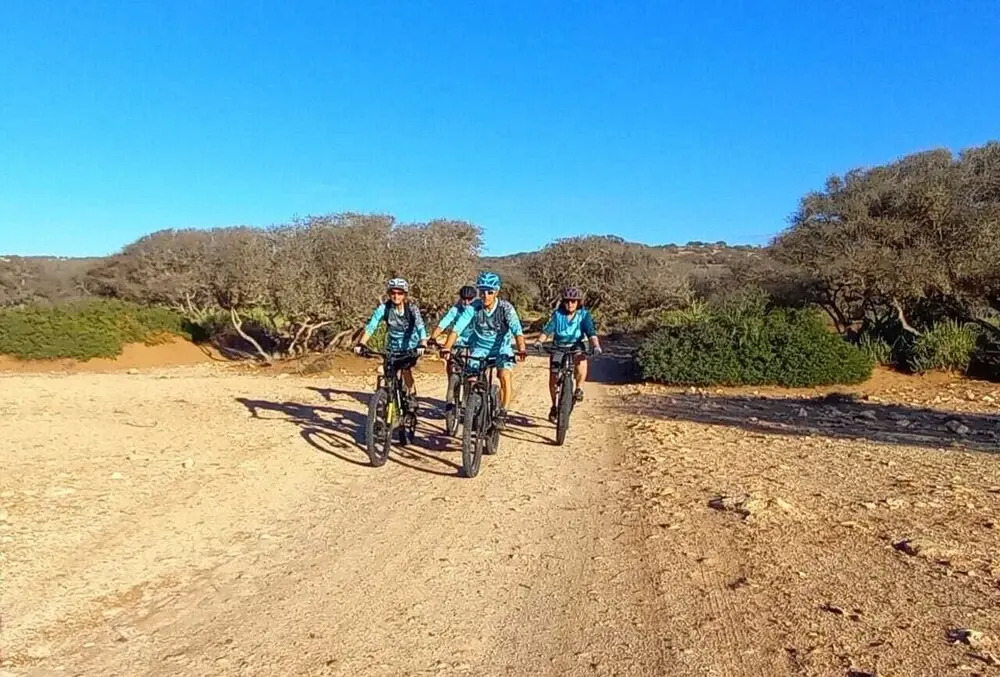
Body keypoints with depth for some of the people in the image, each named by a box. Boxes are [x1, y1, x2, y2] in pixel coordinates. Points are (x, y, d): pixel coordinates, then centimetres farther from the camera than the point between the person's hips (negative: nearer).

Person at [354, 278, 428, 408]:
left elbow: (420, 327, -31)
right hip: (393, 347, 2)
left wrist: (422, 345, -49)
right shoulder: (383, 308, -16)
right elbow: (371, 326, -22)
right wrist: (361, 344, -36)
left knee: (406, 369, -21)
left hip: (410, 346, -2)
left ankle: (412, 396, 0)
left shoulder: (412, 308, -19)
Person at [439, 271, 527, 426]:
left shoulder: (505, 307, -21)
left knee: (506, 377, -22)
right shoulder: (473, 307, -18)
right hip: (479, 347, 2)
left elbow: (517, 330, -33)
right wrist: (446, 348, -39)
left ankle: (502, 412, -7)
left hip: (501, 347, -1)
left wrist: (521, 350, -49)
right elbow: (457, 328, -26)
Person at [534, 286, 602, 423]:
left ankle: (579, 388, -12)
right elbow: (547, 330, -13)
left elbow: (591, 332, -18)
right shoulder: (557, 314, -7)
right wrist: (539, 341, -32)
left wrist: (596, 346, -37)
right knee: (553, 377, -6)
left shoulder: (584, 315, -8)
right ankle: (554, 406, 17)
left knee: (582, 361, -35)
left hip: (576, 347, -1)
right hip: (558, 348, 1)